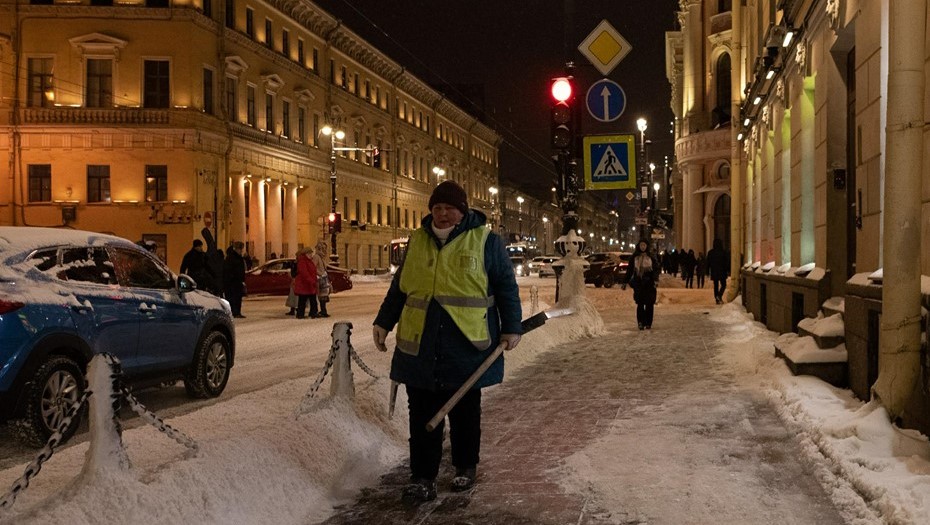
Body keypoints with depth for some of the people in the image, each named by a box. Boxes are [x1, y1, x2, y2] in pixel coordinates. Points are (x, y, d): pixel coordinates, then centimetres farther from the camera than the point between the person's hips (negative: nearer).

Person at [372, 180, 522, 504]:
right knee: (422, 413, 4)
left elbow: (506, 286, 3)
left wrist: (511, 327, -2)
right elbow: (400, 286, 17)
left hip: (467, 344, -3)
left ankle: (466, 468, 28)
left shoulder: (485, 241, 0)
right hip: (420, 344, 3)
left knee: (465, 412, 10)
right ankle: (422, 477, 12)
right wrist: (383, 322, 15)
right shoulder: (418, 240, 10)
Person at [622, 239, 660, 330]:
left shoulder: (651, 257, 7)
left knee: (649, 304, 0)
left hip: (649, 284, 0)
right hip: (638, 284, 0)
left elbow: (656, 269, 0)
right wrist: (625, 282, 11)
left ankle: (648, 323, 8)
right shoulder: (634, 257, 9)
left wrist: (656, 280, -16)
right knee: (640, 304, -6)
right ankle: (640, 323, -3)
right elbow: (629, 270, 13)